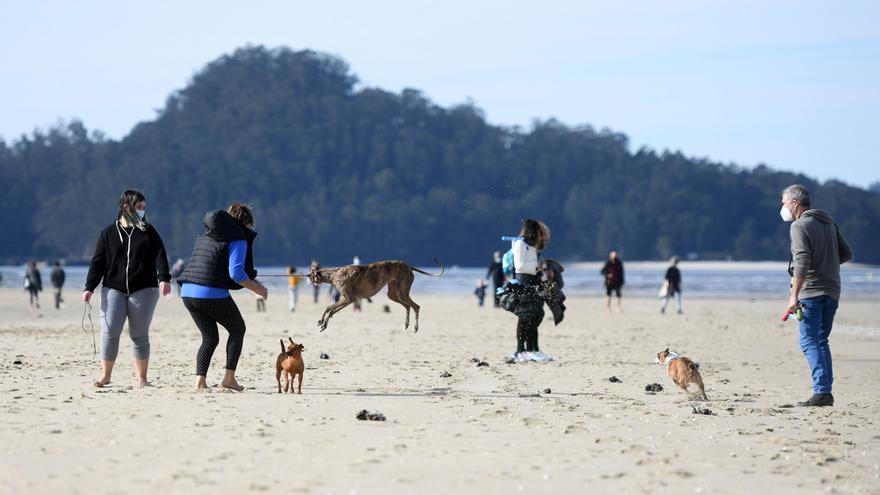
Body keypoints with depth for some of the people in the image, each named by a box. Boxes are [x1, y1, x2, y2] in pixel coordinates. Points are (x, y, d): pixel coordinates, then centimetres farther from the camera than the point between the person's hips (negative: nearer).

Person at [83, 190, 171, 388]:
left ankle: (141, 378, 8)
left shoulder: (149, 232, 8)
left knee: (139, 335, 1)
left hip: (143, 290, 0)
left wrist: (164, 278, -20)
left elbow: (159, 255, -3)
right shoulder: (108, 234, 8)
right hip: (113, 289, 0)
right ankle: (105, 375, 1)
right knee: (110, 331, -11)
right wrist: (89, 287, -4)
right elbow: (97, 262, 7)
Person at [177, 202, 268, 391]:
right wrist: (256, 288, 1)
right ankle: (229, 377, 7)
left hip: (188, 292, 7)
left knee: (210, 338, 18)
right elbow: (236, 273, -14)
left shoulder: (204, 237, 21)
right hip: (213, 294, -7)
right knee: (237, 329, 16)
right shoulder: (237, 239, -3)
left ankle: (200, 380, 0)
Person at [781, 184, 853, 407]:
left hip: (811, 290, -8)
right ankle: (826, 391, 9)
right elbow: (846, 254, 17)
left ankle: (821, 391, -17)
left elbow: (802, 262, -19)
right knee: (821, 341, 14)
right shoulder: (829, 223, 16)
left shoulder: (799, 226, -9)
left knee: (809, 341, -7)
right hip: (832, 291, 8)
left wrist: (794, 295, -20)